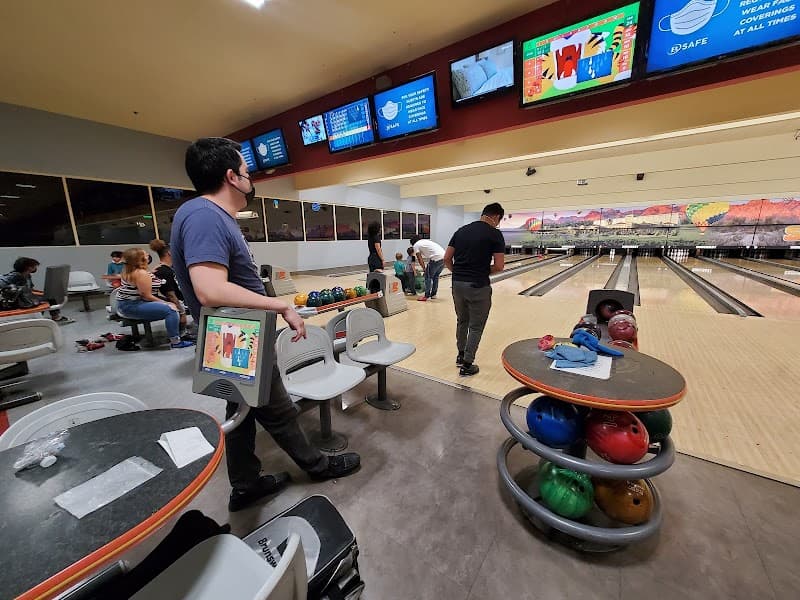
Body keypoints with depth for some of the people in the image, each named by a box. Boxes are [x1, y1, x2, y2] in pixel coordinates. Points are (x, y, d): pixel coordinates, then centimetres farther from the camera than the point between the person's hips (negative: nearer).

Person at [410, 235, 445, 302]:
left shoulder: (416, 245, 9)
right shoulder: (427, 241, 32)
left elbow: (419, 258, 4)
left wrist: (424, 268, 12)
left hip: (436, 258, -8)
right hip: (444, 257, 8)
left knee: (428, 277, 4)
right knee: (436, 276, 22)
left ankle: (427, 296, 7)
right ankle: (433, 294, 29)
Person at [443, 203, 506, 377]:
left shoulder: (461, 230, 7)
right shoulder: (495, 234, -7)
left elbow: (447, 259, 5)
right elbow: (499, 266, -10)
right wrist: (484, 271, 8)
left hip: (457, 284, 6)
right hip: (478, 287, -5)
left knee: (461, 321, 22)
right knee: (476, 327, 8)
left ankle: (461, 355, 37)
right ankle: (467, 365, 15)